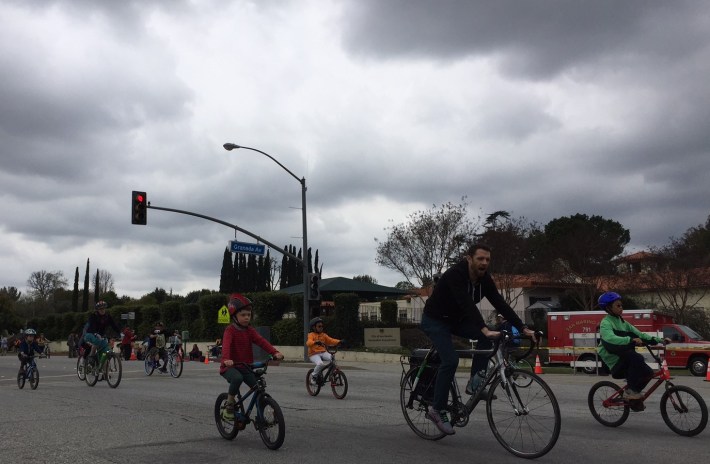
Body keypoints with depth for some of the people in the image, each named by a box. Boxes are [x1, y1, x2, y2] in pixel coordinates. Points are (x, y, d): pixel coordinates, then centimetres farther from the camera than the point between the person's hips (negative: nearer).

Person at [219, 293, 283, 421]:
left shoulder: (250, 331, 4)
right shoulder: (230, 330, -11)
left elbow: (261, 341, -10)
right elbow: (226, 345, -29)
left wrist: (275, 352, -26)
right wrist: (226, 359, -50)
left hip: (246, 367, 5)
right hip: (230, 366, -5)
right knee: (237, 378, -37)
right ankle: (229, 405, -15)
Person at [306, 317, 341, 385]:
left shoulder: (323, 335, 15)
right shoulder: (311, 335, -2)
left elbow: (331, 340, 8)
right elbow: (308, 343, -21)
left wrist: (338, 341, -11)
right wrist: (315, 342, -42)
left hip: (323, 352, 5)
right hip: (314, 354, -5)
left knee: (332, 358, -23)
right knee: (320, 364, -33)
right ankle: (313, 376, -7)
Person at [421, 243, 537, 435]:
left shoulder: (484, 279, -9)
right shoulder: (455, 274, -31)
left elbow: (500, 304, -13)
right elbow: (467, 304, -42)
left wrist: (523, 328, -21)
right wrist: (485, 329, -52)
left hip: (456, 319, 7)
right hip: (435, 320, -7)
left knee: (485, 337, -17)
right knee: (451, 360, -21)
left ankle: (475, 384, -5)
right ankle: (437, 410, -8)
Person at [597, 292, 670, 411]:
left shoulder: (622, 322, 15)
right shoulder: (605, 323, -11)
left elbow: (639, 334, 9)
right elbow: (610, 338, -31)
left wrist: (660, 340, -2)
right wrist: (631, 340, -43)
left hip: (624, 362, 8)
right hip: (616, 364, -8)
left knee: (647, 373, -8)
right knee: (637, 358, -29)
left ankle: (635, 399, 13)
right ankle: (631, 391, -15)